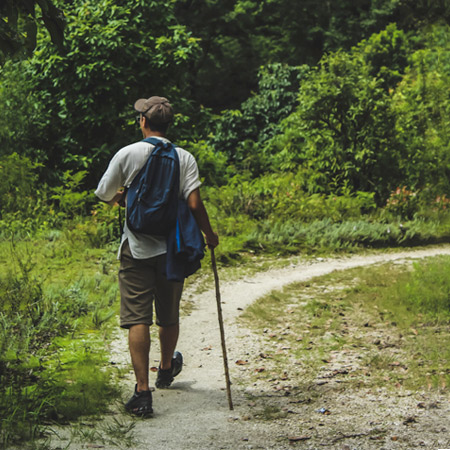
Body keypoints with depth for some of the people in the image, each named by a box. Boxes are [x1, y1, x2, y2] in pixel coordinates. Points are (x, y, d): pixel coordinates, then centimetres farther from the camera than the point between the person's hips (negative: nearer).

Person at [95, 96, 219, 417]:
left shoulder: (127, 155, -4)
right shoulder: (184, 158, -2)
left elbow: (104, 196, 5)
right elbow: (194, 204, -9)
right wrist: (209, 234, 8)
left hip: (136, 248, -2)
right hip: (172, 248, 2)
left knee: (137, 318, -5)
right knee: (169, 316, 20)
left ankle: (143, 391, -15)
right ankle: (166, 370, 44)